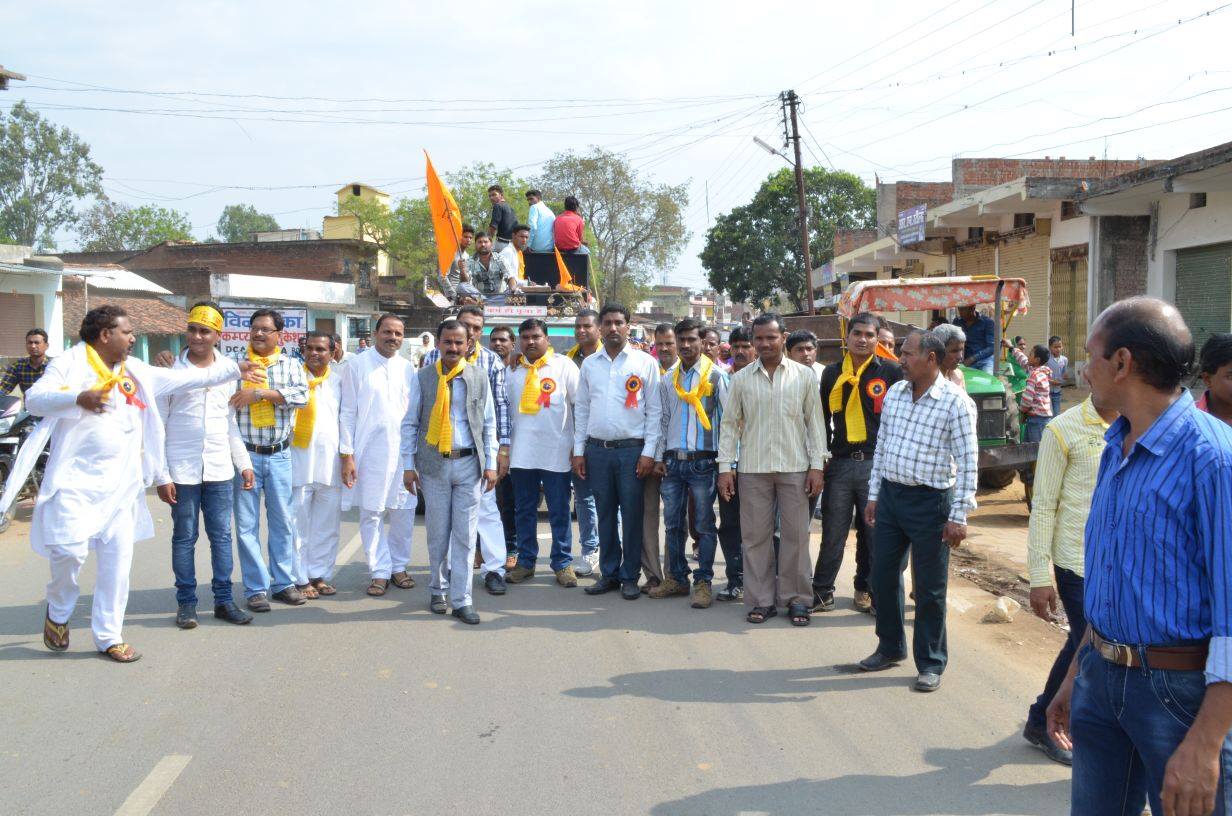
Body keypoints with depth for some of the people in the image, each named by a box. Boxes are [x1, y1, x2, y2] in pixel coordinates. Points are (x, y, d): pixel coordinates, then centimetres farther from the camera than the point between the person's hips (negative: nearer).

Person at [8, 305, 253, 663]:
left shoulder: (136, 372, 14)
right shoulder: (70, 363, -3)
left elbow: (186, 378, 21)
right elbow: (35, 398, -15)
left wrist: (234, 368, 22)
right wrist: (78, 398, -33)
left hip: (120, 483, 5)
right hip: (76, 479, -5)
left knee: (117, 559, 4)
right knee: (70, 549, -14)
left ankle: (109, 637, 14)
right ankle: (58, 611, 18)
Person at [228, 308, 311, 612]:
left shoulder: (291, 365, 5)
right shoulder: (234, 361, 4)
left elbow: (301, 395, -11)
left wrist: (260, 393, -20)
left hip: (279, 454, 1)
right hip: (245, 453, -1)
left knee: (283, 520, 8)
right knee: (247, 524, 1)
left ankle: (283, 582, 20)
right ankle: (256, 588, 9)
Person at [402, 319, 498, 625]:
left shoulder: (479, 377, 4)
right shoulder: (422, 377, 1)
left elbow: (489, 423, 6)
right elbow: (410, 423, 4)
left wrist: (490, 464, 1)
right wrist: (408, 465, -1)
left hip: (469, 463, 0)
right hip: (434, 463, 0)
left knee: (465, 535, 1)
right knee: (437, 533, 9)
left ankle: (461, 600, 8)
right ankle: (438, 590, 26)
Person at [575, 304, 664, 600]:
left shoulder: (645, 362, 0)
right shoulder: (589, 364, 10)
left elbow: (654, 410, -2)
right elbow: (581, 409, 13)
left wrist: (648, 452, -8)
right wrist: (578, 450, 7)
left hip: (632, 450, -3)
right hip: (597, 450, 3)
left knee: (632, 515, 1)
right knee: (605, 514, 9)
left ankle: (630, 576, 11)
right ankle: (609, 573, 19)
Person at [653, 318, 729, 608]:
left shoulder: (716, 376, -3)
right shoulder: (668, 379, 11)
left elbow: (728, 419, -3)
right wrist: (659, 457, 10)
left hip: (703, 461, -5)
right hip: (673, 462, 5)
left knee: (704, 525, 0)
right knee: (673, 524, 10)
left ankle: (703, 582, 7)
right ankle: (676, 578, 21)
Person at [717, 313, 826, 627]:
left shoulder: (804, 376, 3)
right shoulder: (741, 378, 5)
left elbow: (814, 422, 4)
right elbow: (730, 424, 7)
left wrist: (817, 465, -1)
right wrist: (725, 467, 1)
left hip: (795, 468, -1)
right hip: (753, 469, 1)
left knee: (796, 535, 4)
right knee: (755, 535, 4)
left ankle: (796, 598, 15)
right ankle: (761, 599, 13)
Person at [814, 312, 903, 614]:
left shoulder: (890, 371, 1)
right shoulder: (832, 373, 10)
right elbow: (822, 418, 17)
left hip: (876, 464, -2)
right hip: (839, 464, 2)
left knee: (875, 533, 6)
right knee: (833, 533, 5)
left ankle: (867, 589, 19)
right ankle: (822, 592, 13)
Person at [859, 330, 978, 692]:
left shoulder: (955, 402, -12)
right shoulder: (894, 393, 7)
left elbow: (967, 462, -12)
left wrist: (958, 516, -15)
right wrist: (873, 495, 14)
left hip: (929, 502, -6)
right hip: (890, 495, 6)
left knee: (929, 588, 3)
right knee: (883, 576, 14)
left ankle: (930, 663, 17)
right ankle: (890, 647, 32)